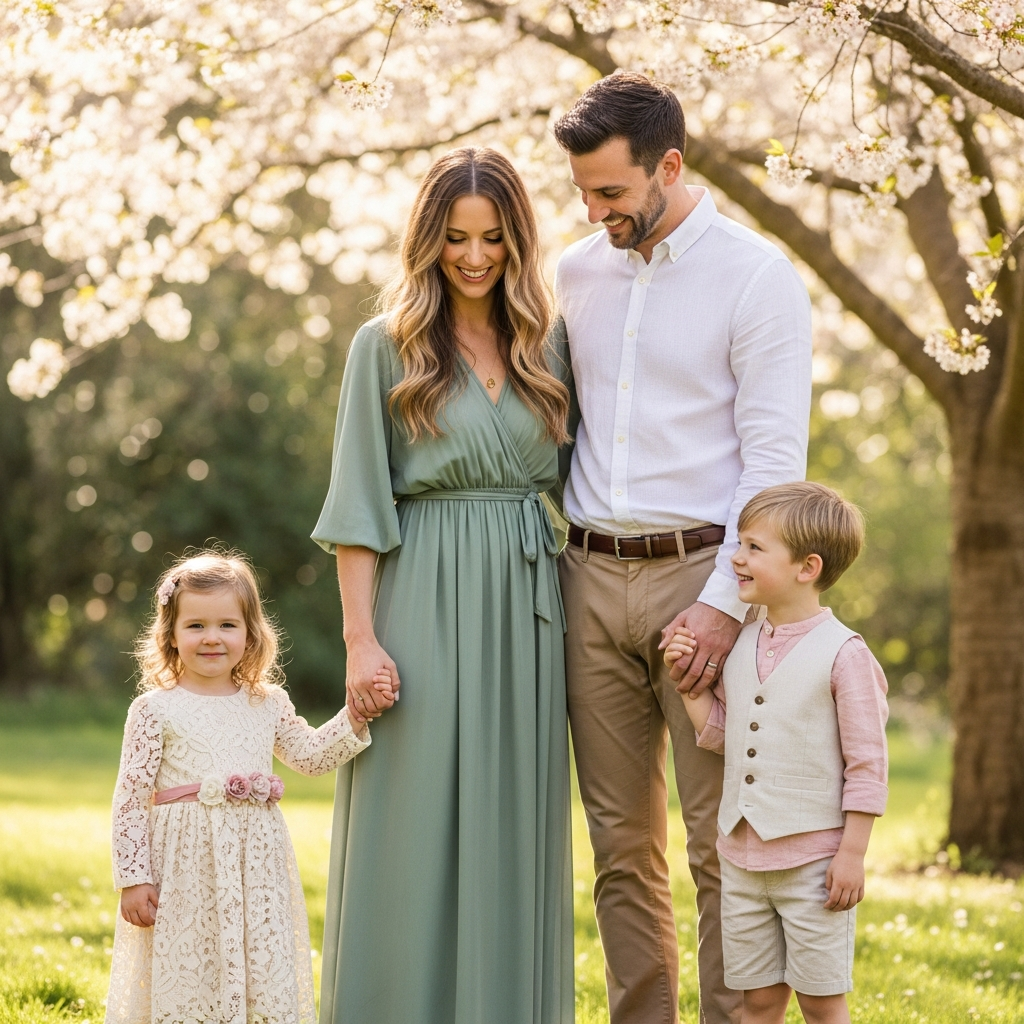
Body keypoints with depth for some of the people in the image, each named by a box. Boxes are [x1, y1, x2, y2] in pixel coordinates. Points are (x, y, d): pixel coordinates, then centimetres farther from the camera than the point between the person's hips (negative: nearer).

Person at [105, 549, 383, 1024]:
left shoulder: (268, 704, 8)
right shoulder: (155, 709, -3)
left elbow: (311, 755, 21)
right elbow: (130, 797, -4)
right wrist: (134, 878, -8)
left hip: (256, 866, 4)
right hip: (184, 867, -4)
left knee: (263, 980, 4)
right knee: (183, 980, -1)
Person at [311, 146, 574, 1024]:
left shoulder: (545, 346, 11)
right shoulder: (385, 345, 1)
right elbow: (359, 504, -3)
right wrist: (361, 637, -11)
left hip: (524, 601, 3)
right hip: (425, 596, -3)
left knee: (513, 820, 6)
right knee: (415, 824, -2)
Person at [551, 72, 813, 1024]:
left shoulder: (756, 275, -5)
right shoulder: (575, 272, 11)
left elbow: (775, 457, -9)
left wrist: (727, 600, -15)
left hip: (699, 573, -5)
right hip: (590, 578, 5)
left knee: (719, 838, -3)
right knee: (621, 838, 8)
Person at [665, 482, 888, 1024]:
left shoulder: (843, 653, -12)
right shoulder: (741, 645, 7)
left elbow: (866, 763, -11)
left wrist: (852, 855, -13)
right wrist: (687, 679, 2)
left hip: (813, 858, -6)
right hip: (742, 856, 6)